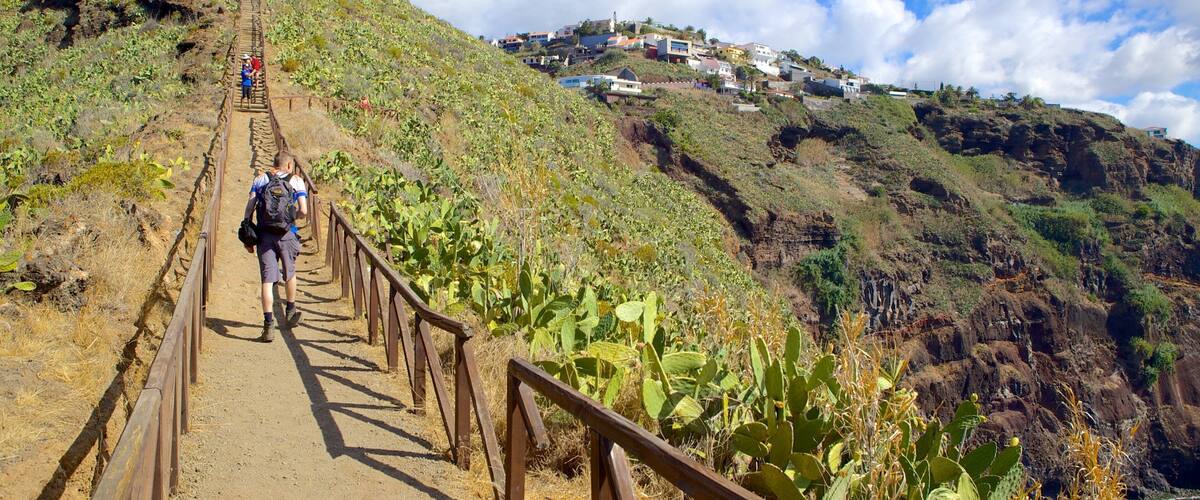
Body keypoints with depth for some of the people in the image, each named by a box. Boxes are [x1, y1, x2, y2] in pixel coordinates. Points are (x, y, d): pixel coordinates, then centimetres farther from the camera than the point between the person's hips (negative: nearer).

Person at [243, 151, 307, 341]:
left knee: (267, 279, -1)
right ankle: (290, 310, 41)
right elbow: (303, 212, -4)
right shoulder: (296, 181, 5)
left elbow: (249, 207, 1)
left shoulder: (260, 179, 10)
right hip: (287, 234, -1)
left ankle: (268, 324, -9)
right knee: (290, 273, 23)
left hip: (264, 234, 1)